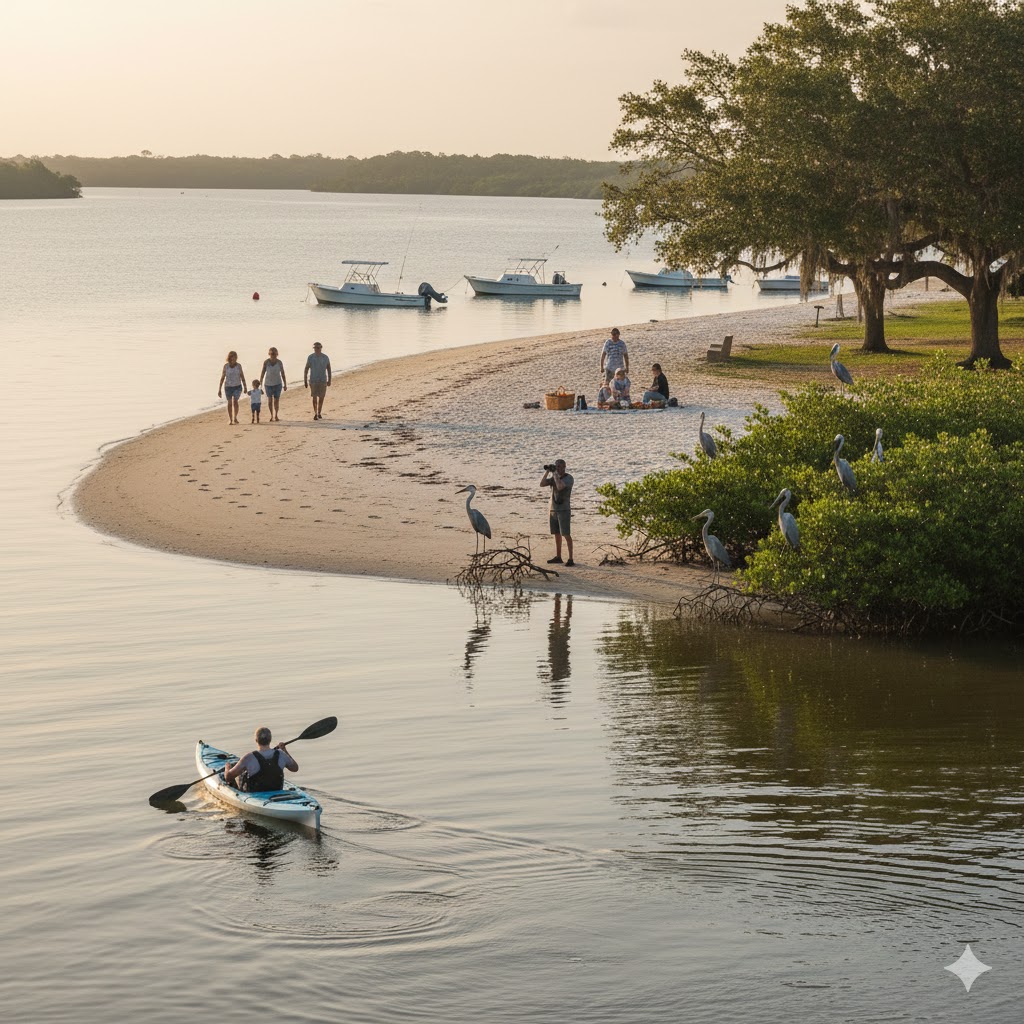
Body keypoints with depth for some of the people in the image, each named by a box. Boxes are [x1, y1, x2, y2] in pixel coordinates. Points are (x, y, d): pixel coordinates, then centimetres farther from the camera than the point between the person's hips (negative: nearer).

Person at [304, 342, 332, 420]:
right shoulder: (310, 357, -3)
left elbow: (329, 369, 9)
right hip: (313, 380, -1)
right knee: (314, 397, -4)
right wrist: (305, 381, -2)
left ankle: (319, 413, 19)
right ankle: (315, 413, 6)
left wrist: (329, 380, 5)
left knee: (321, 397, 5)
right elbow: (306, 369, 1)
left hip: (323, 380, 1)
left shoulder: (325, 358, 0)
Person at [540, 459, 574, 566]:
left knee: (566, 534, -9)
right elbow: (542, 484, 0)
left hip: (564, 510, -7)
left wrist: (555, 473, -18)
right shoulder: (554, 477, 10)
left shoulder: (569, 478, -9)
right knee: (556, 534, 12)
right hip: (552, 509, 7)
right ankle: (558, 557, 20)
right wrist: (547, 471, -7)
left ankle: (570, 559, -11)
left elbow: (560, 487, -26)